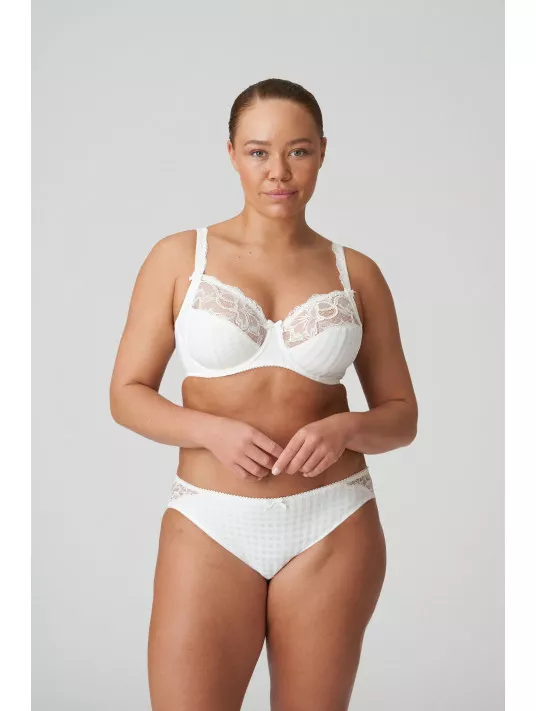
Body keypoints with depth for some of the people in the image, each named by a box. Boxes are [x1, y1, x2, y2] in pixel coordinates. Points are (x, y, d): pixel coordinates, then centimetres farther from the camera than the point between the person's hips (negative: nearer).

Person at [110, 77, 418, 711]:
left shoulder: (356, 272, 4)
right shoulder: (179, 257, 1)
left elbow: (401, 416, 8)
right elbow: (127, 393, 1)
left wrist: (346, 429, -14)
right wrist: (211, 431, -16)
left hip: (332, 529, 2)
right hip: (211, 525, -1)